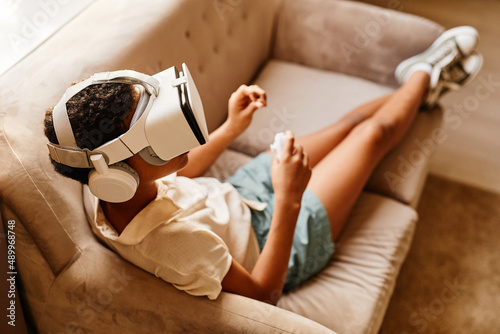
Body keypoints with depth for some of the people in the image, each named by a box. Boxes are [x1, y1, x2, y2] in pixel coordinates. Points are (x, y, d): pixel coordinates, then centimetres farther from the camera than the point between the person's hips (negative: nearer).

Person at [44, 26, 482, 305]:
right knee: (374, 133, 6)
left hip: (236, 196, 6)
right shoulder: (175, 239, -47)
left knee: (354, 120, 16)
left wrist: (230, 130, -5)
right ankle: (424, 76, 40)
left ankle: (423, 80, 48)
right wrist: (288, 201, -38)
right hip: (273, 245, -6)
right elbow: (262, 292, -29)